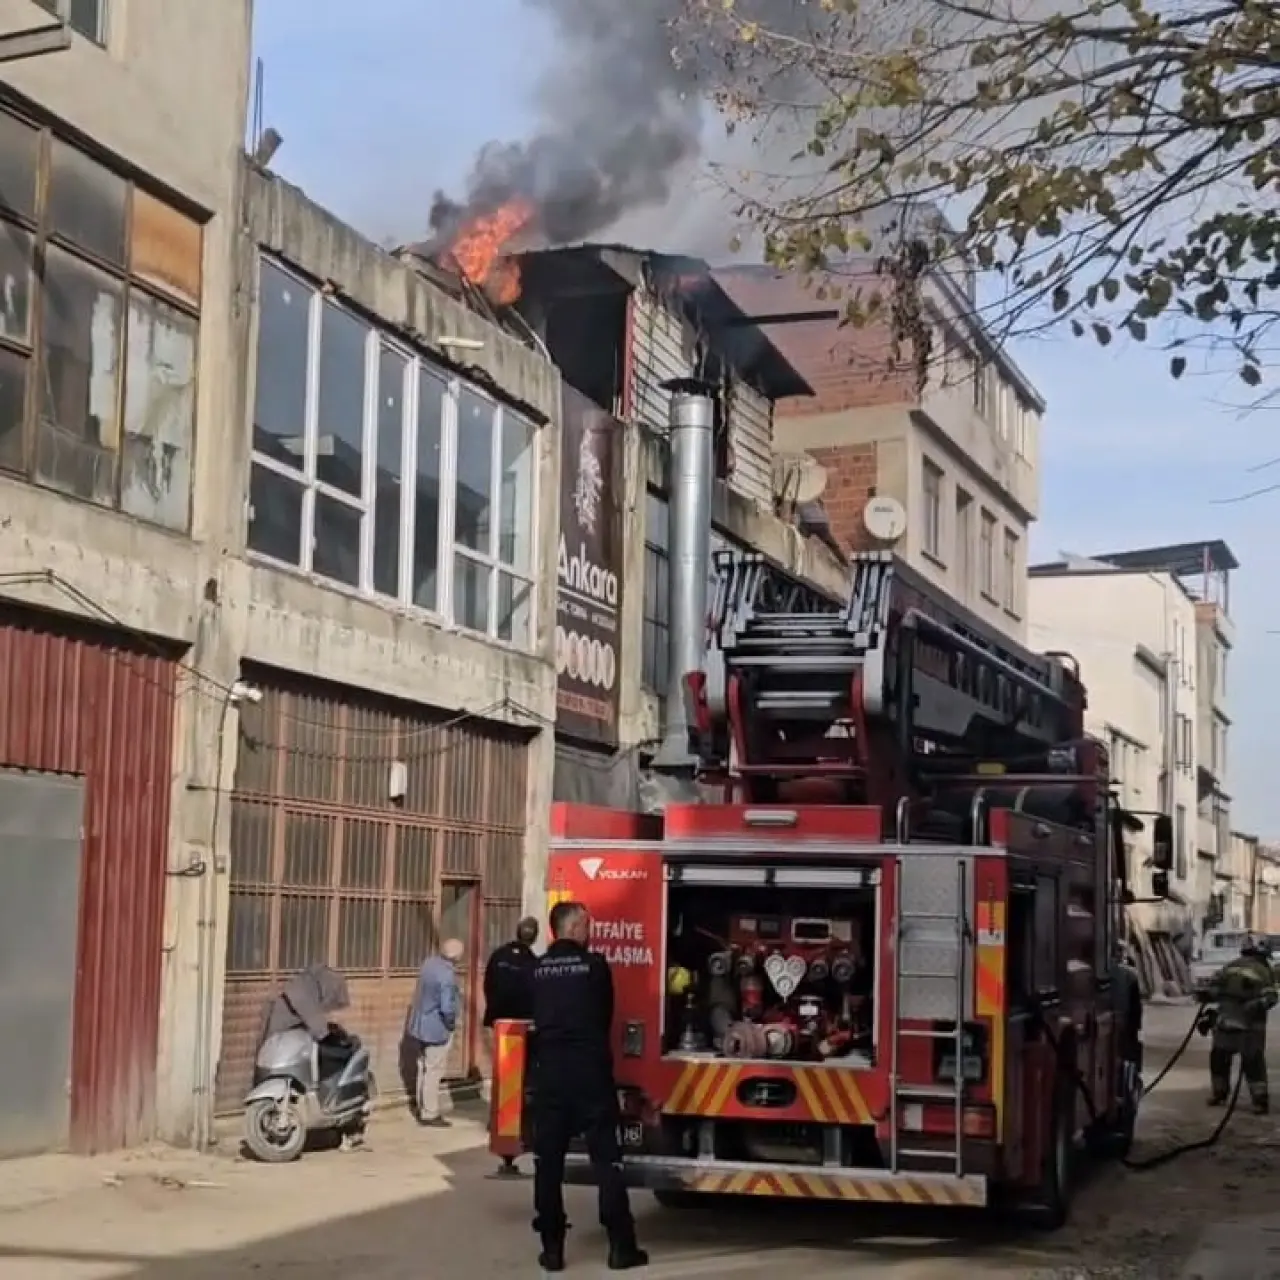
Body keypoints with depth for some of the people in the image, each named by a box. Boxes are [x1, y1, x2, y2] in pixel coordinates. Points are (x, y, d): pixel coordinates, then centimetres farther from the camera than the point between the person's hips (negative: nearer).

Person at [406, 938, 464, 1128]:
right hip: (437, 1028, -9)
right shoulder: (447, 976, -27)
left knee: (424, 1069, 19)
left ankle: (423, 1108, 30)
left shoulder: (429, 962, -1)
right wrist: (451, 1023, -11)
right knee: (433, 1071, 2)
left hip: (420, 1025, 9)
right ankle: (429, 1114, 9)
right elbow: (447, 1008, -30)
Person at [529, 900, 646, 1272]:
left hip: (548, 1071, 3)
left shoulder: (535, 971, 3)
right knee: (606, 1158, 3)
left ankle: (552, 1248, 7)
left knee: (548, 1161, 7)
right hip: (591, 1071, -3)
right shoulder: (595, 965, -4)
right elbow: (607, 1016, 7)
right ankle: (621, 1246, 4)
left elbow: (530, 1018, 10)